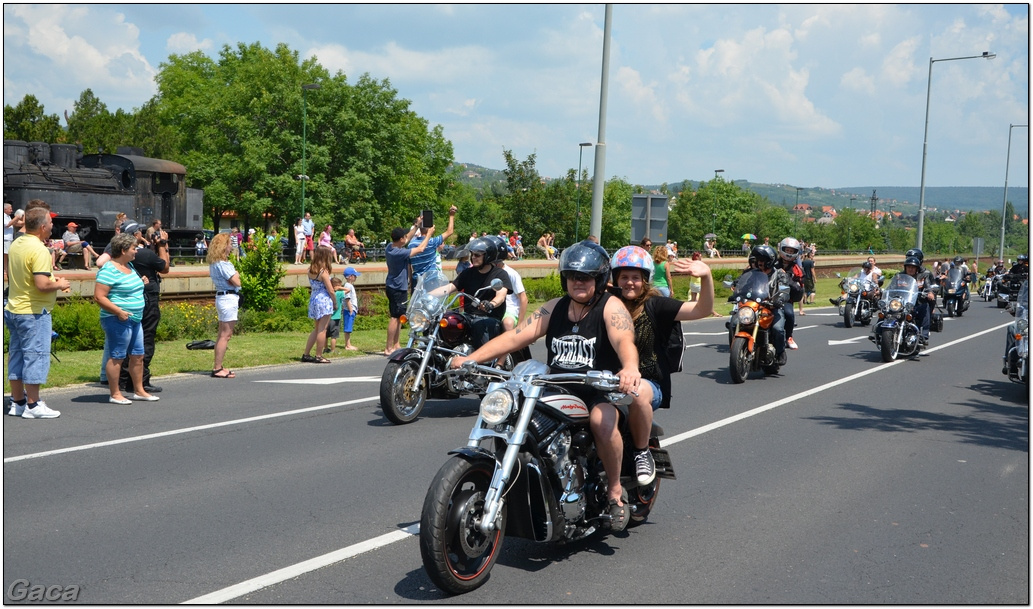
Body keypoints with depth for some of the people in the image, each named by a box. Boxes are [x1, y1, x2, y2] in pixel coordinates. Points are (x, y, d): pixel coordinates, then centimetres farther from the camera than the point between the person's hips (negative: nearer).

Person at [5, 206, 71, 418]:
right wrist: (60, 284, -8)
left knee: (17, 356, 13)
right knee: (36, 357, -2)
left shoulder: (15, 244, 8)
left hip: (14, 309, 9)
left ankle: (17, 402, 21)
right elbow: (42, 285, -28)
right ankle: (33, 406, 2)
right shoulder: (38, 249, -20)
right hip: (34, 312, -9)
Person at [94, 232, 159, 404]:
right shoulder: (109, 270, -16)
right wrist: (119, 311, -24)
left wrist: (141, 281, 15)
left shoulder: (129, 266, 14)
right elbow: (99, 297, -21)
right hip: (118, 320, -10)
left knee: (138, 355, 13)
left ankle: (139, 391, 23)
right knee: (117, 357, -2)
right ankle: (115, 394, 6)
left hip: (135, 319, 10)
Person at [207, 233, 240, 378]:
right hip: (229, 298, -10)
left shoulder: (213, 263, 13)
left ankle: (217, 366, 18)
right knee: (226, 335, -8)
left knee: (222, 334, 14)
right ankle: (217, 368, -7)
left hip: (221, 297, 10)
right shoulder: (223, 264, -17)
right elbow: (236, 282, -19)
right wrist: (236, 274, 1)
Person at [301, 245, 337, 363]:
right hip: (324, 300, -8)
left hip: (313, 299, 8)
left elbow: (312, 286, 11)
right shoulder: (323, 271, -15)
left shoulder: (310, 269, 5)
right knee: (322, 329, 0)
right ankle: (318, 356, 3)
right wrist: (335, 303, -1)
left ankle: (306, 354, 18)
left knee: (316, 329, 18)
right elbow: (330, 290, -13)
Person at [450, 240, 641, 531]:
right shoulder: (555, 308, 12)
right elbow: (515, 336, 3)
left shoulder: (610, 306, -5)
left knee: (602, 420, -36)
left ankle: (615, 490, -13)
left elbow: (624, 340, -25)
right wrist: (471, 358, -10)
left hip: (600, 391, -5)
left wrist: (630, 367, -50)